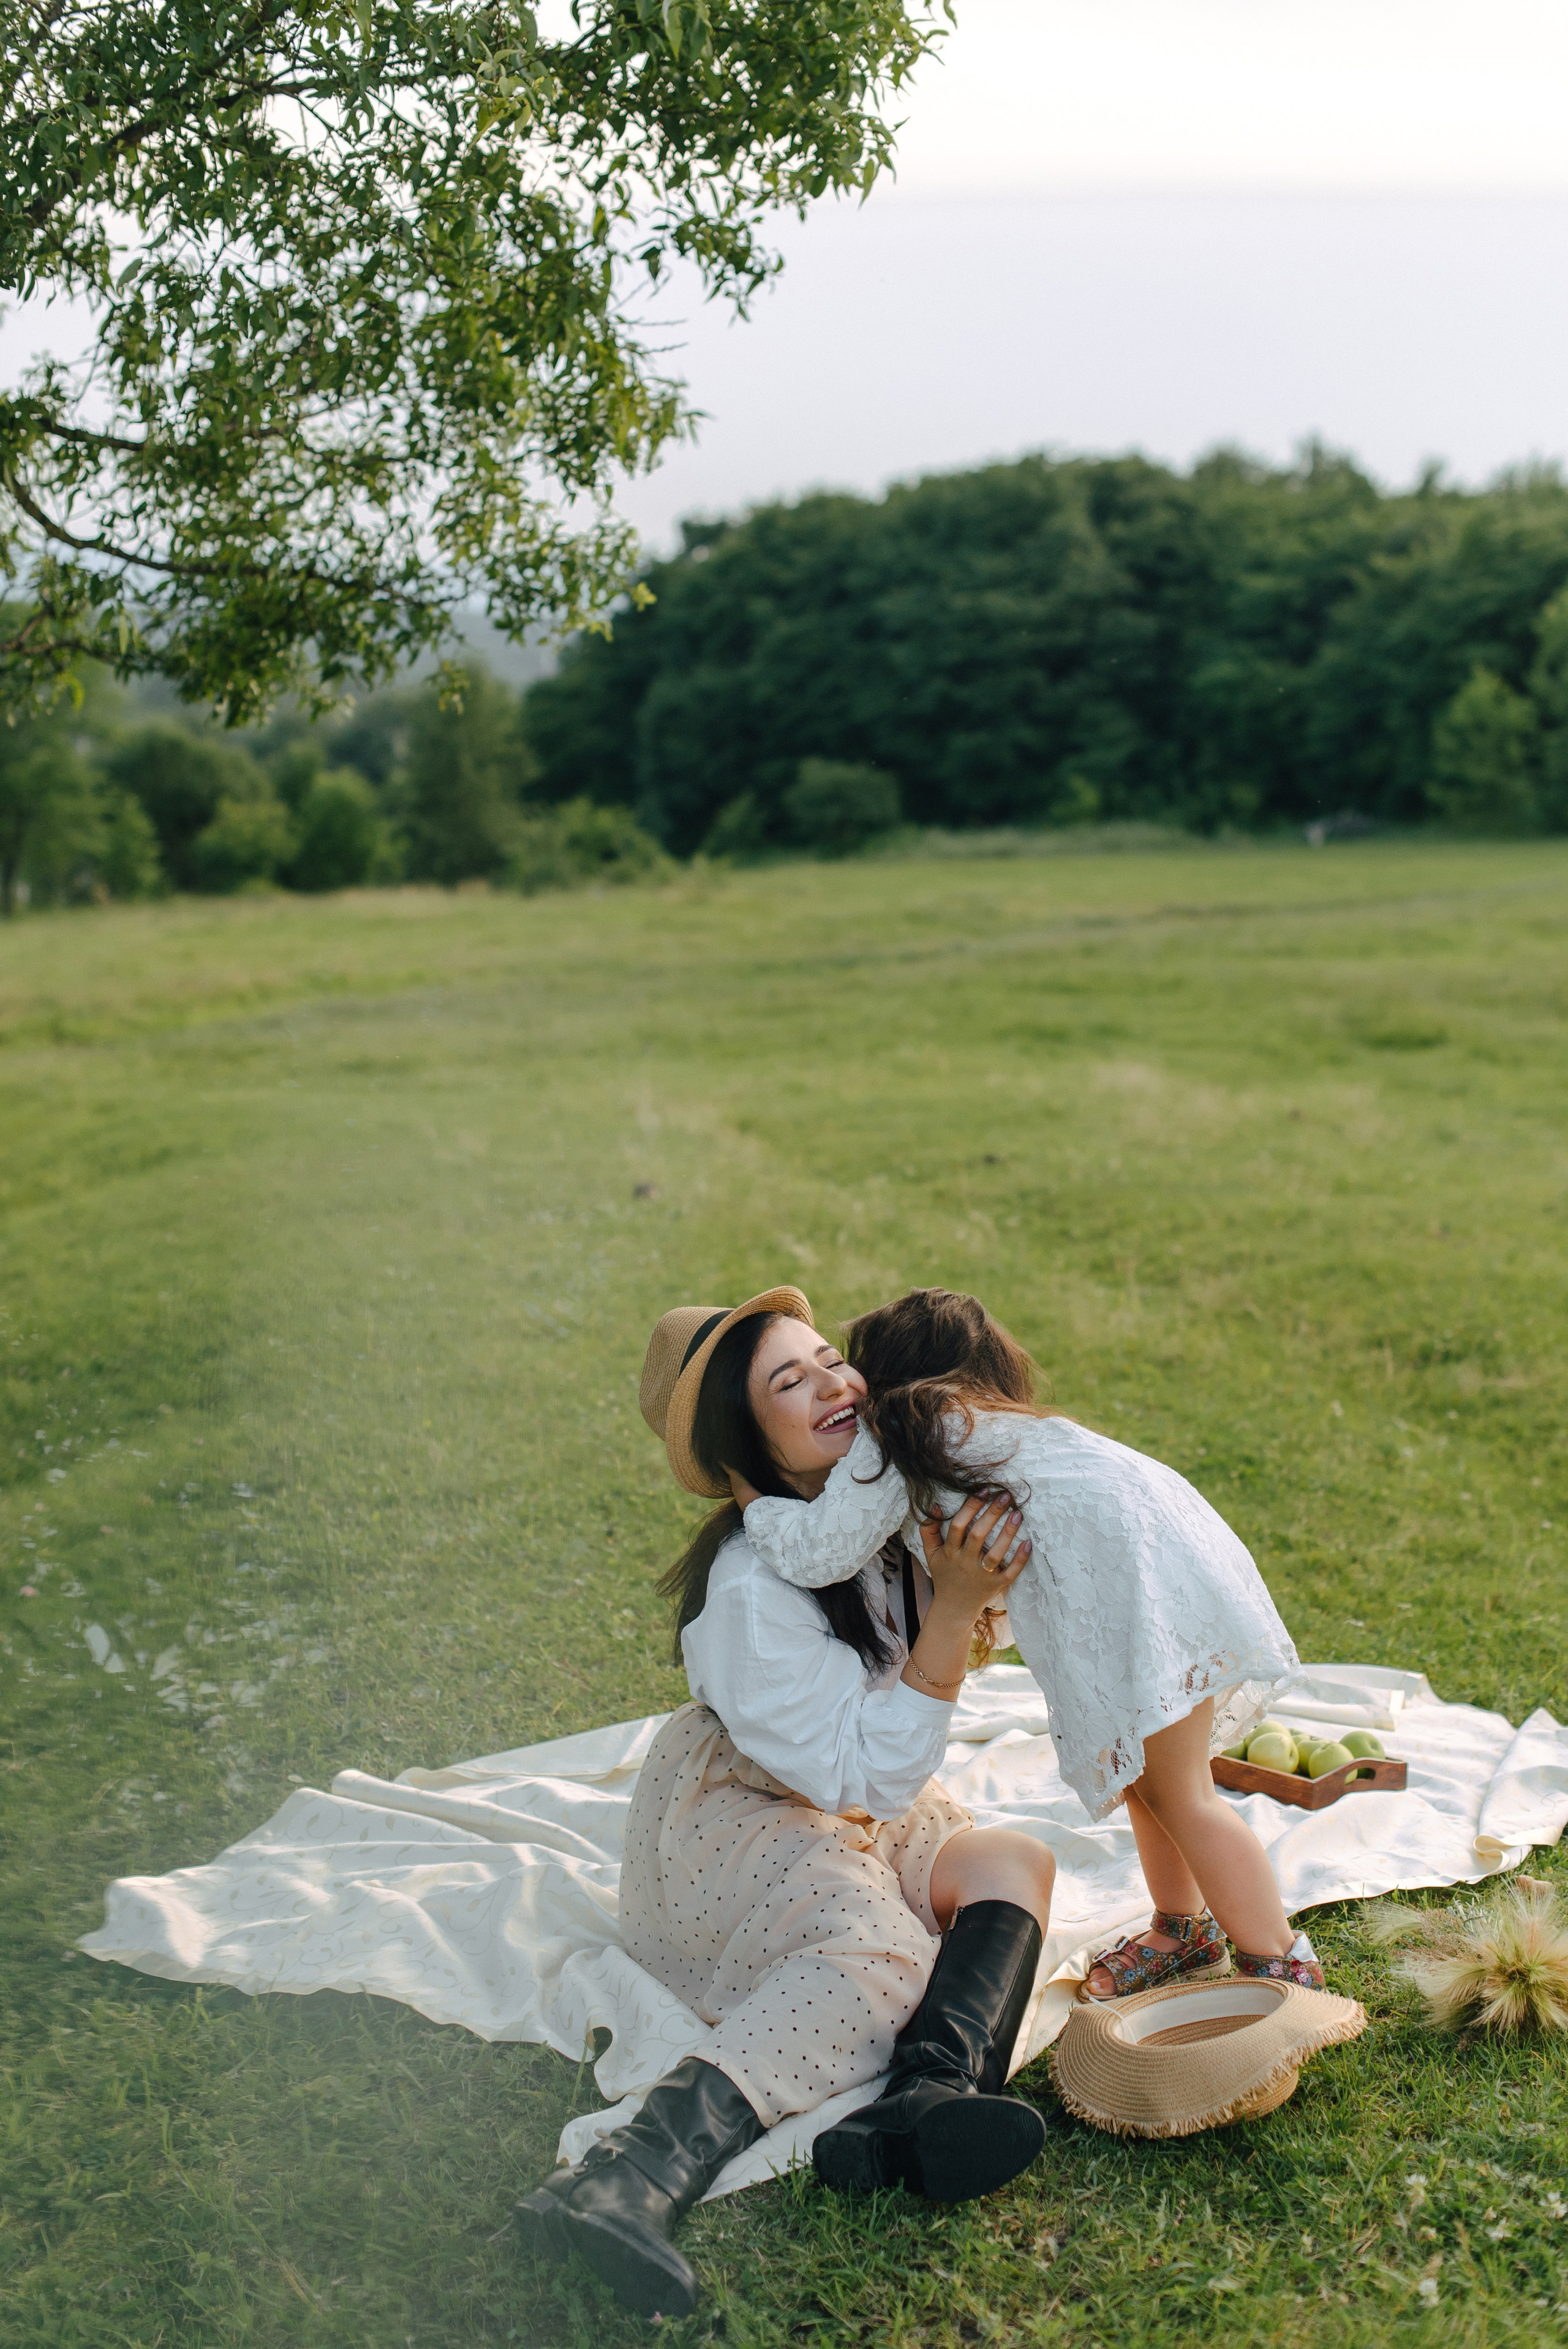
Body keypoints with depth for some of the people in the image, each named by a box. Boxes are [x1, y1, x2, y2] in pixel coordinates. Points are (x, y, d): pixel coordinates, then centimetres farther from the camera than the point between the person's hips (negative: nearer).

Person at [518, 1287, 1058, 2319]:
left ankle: (926, 2103, -46)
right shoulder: (751, 1587, -26)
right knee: (872, 1944, -35)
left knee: (1015, 1860, -20)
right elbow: (869, 1775, -25)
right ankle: (636, 2175, -51)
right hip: (737, 1818, -8)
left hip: (884, 1810, 8)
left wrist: (970, 1585, -10)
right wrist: (952, 1613, -32)